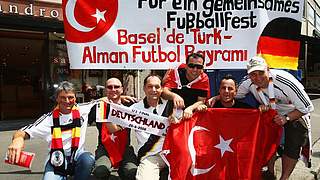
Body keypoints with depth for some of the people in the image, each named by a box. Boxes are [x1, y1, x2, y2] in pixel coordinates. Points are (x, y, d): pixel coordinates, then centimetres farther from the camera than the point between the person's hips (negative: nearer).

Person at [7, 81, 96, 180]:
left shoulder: (82, 110, 1)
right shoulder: (49, 118, -6)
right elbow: (23, 132, -12)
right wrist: (18, 138, -33)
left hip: (77, 157, 1)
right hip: (57, 161, 0)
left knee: (88, 159, -32)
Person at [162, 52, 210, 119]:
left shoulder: (204, 78, -6)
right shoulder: (176, 72, -11)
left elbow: (201, 100, -8)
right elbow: (164, 92, -21)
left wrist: (190, 108, -28)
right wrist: (174, 95, -42)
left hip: (190, 114, 2)